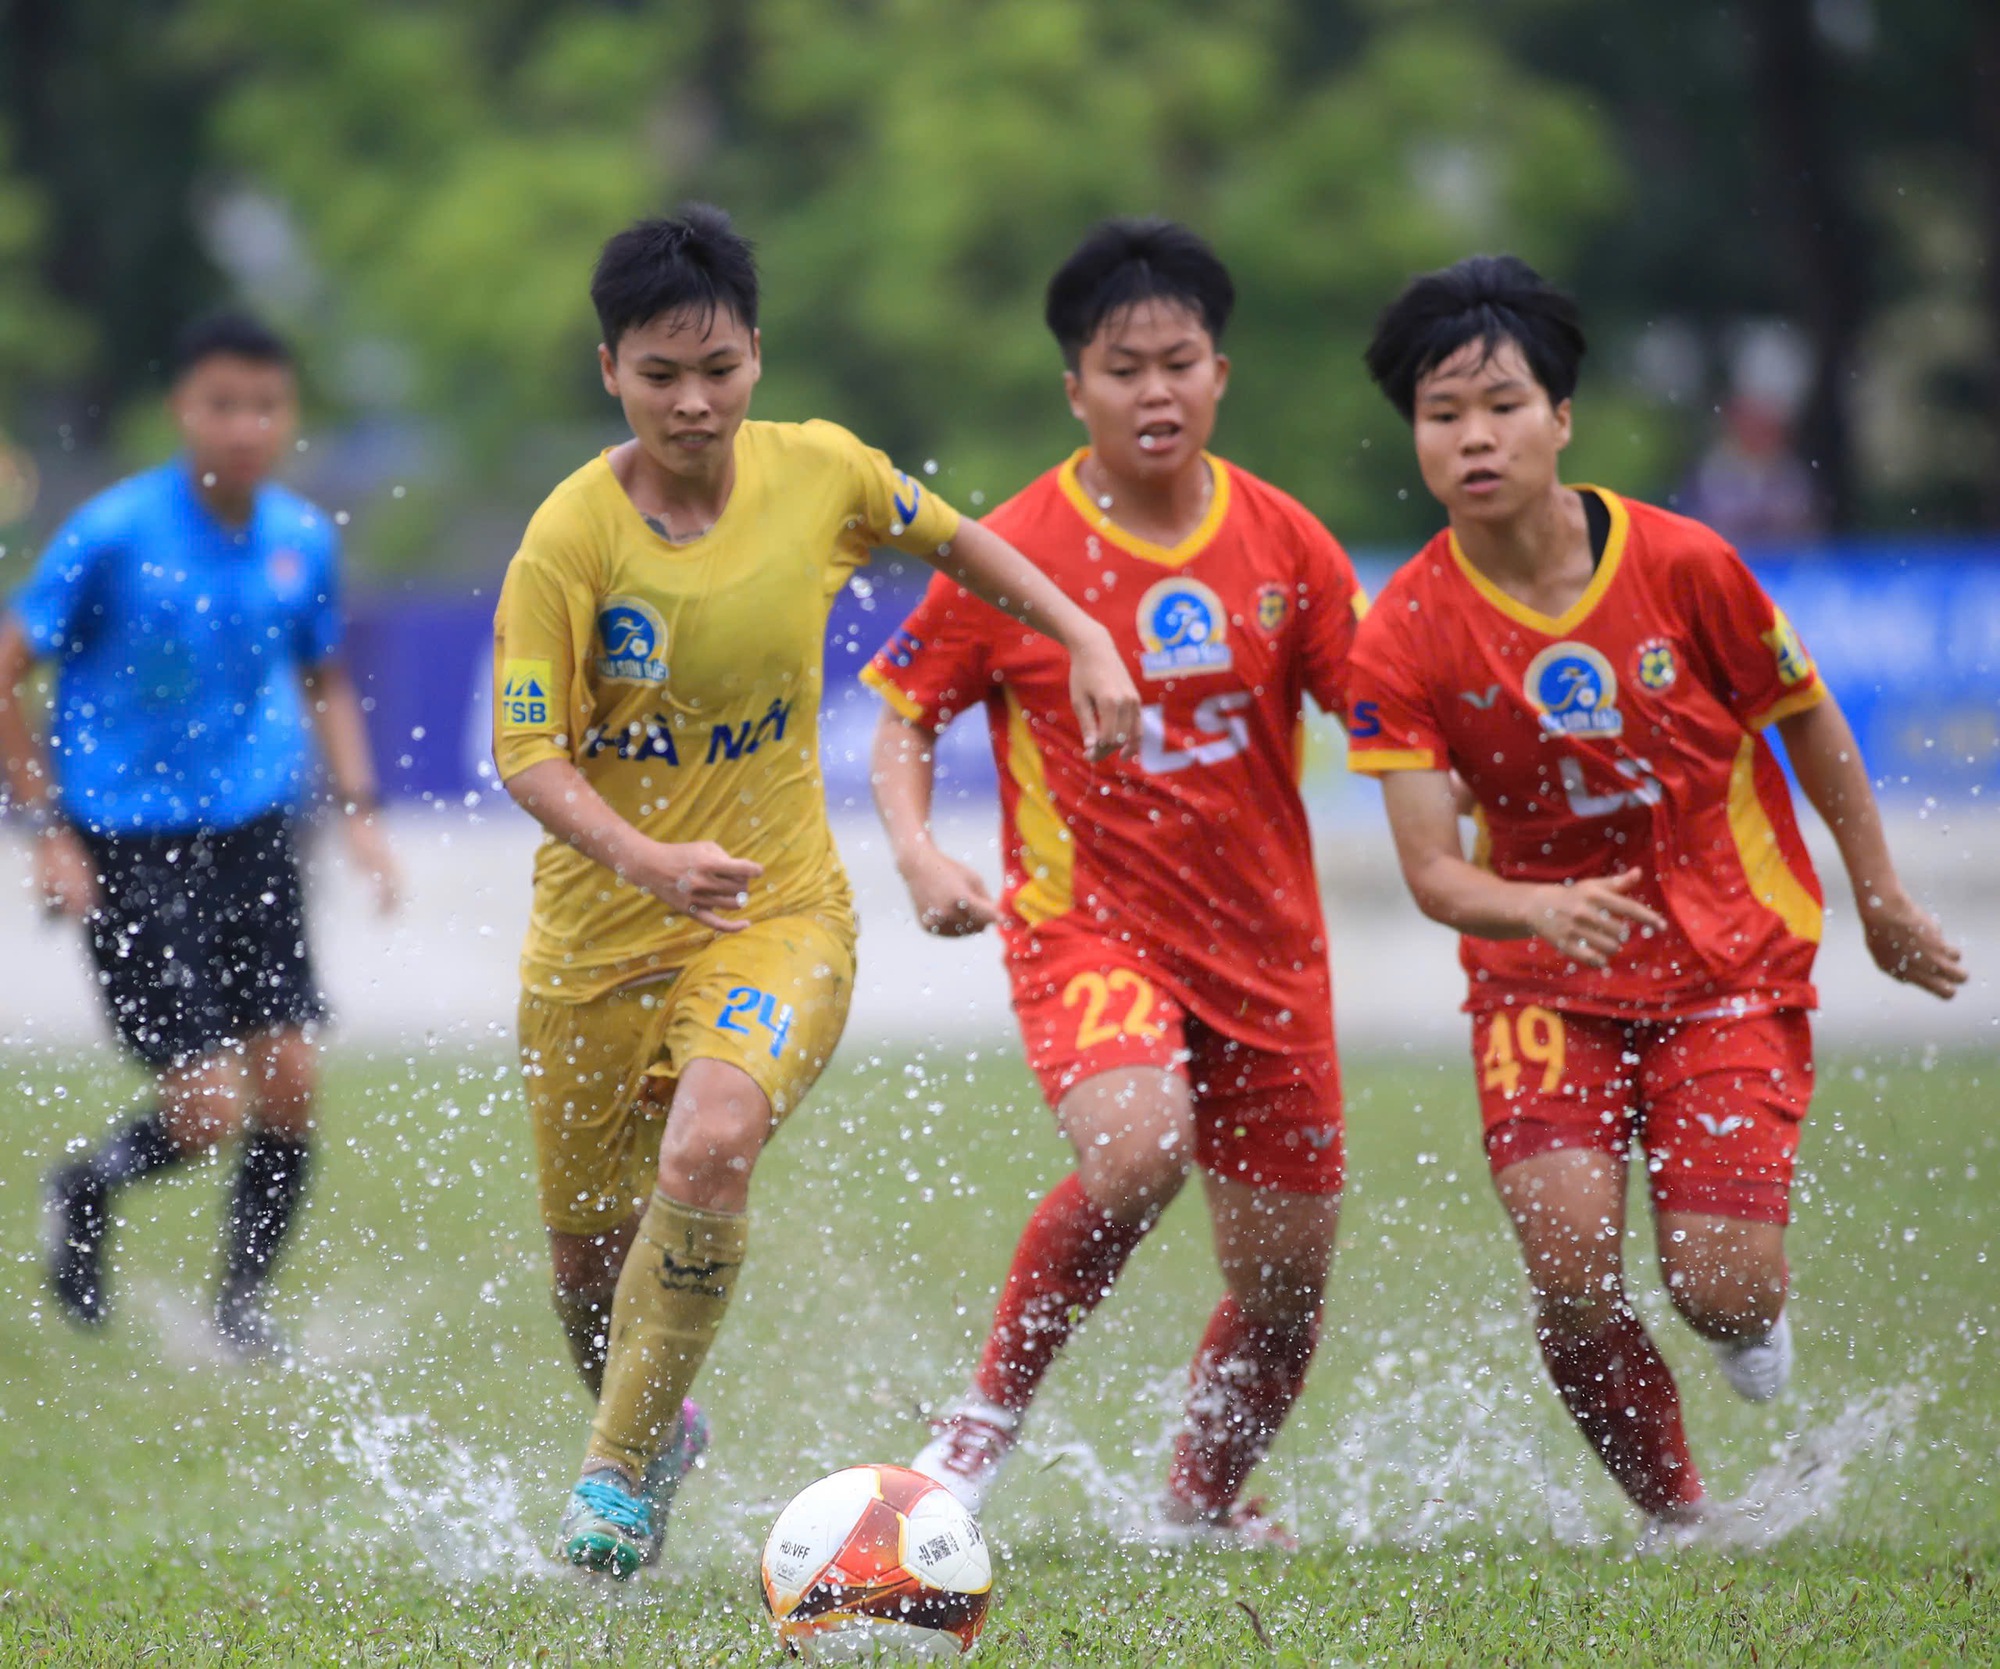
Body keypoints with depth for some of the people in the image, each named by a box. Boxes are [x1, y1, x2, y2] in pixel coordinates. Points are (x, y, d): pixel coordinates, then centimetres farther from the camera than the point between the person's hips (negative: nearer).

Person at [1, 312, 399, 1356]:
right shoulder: (115, 535, -13)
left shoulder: (303, 539, 2)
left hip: (252, 838, 5)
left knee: (290, 1079, -3)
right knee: (205, 1104, -10)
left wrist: (357, 809, 7)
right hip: (127, 848, -5)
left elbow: (324, 679, 20)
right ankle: (85, 1194, 22)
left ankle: (242, 1304, 16)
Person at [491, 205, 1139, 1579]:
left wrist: (1084, 639, 7)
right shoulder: (569, 540, -16)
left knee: (710, 1153, -30)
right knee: (590, 1261, 11)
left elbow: (950, 539, 14)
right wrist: (638, 856, -34)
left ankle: (620, 1476, -14)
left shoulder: (822, 475, -8)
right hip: (599, 935, 0)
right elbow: (531, 755, -17)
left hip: (779, 911, 0)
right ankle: (658, 1426, 46)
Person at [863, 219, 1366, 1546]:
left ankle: (1206, 1495, 39)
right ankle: (992, 1413, -13)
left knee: (1288, 1277, 9)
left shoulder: (1284, 543, -1)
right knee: (1140, 1146, -34)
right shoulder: (1012, 554, -8)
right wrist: (920, 856, -14)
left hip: (1264, 938, 4)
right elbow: (906, 710, 3)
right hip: (1087, 925, -4)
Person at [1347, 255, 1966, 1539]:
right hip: (1542, 976, 1)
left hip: (1733, 963, -1)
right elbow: (1433, 871, -16)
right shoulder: (1406, 638, -13)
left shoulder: (1682, 565, -14)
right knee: (1572, 1274, -17)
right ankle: (1679, 1516, 6)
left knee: (1719, 1287, -11)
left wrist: (1880, 898, 12)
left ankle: (1756, 1316, 28)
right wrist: (1540, 908, -37)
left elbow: (1806, 715, 3)